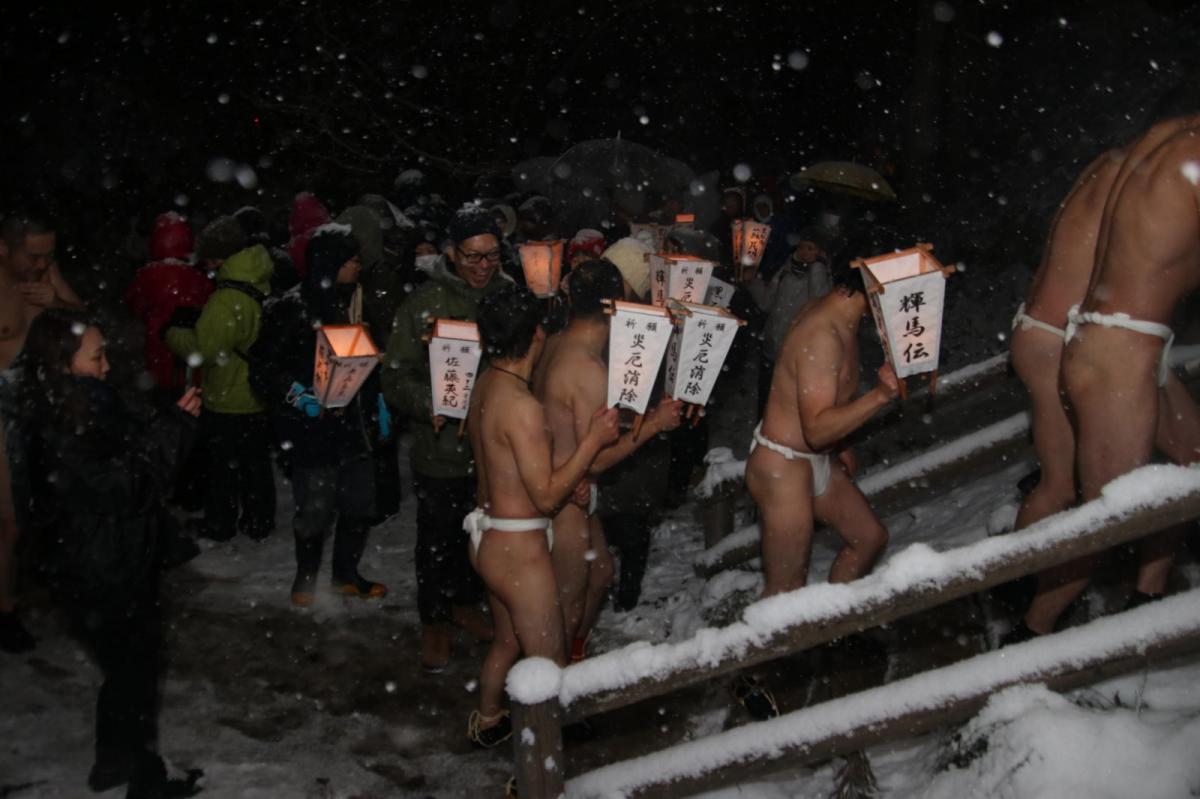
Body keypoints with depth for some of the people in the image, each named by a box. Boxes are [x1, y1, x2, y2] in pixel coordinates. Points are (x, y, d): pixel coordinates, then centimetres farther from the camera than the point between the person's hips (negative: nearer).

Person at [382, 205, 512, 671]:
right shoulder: (424, 303, -11)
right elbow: (396, 375, -11)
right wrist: (430, 405, -28)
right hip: (440, 448, -3)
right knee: (437, 542, 11)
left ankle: (466, 603, 44)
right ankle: (434, 622, 31)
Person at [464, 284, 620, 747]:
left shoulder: (484, 386, 3)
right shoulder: (522, 405, -26)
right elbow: (546, 497, -22)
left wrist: (567, 476, 6)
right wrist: (592, 440, -17)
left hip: (487, 539, 9)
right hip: (518, 548, -9)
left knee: (508, 641, 28)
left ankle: (487, 722, 47)